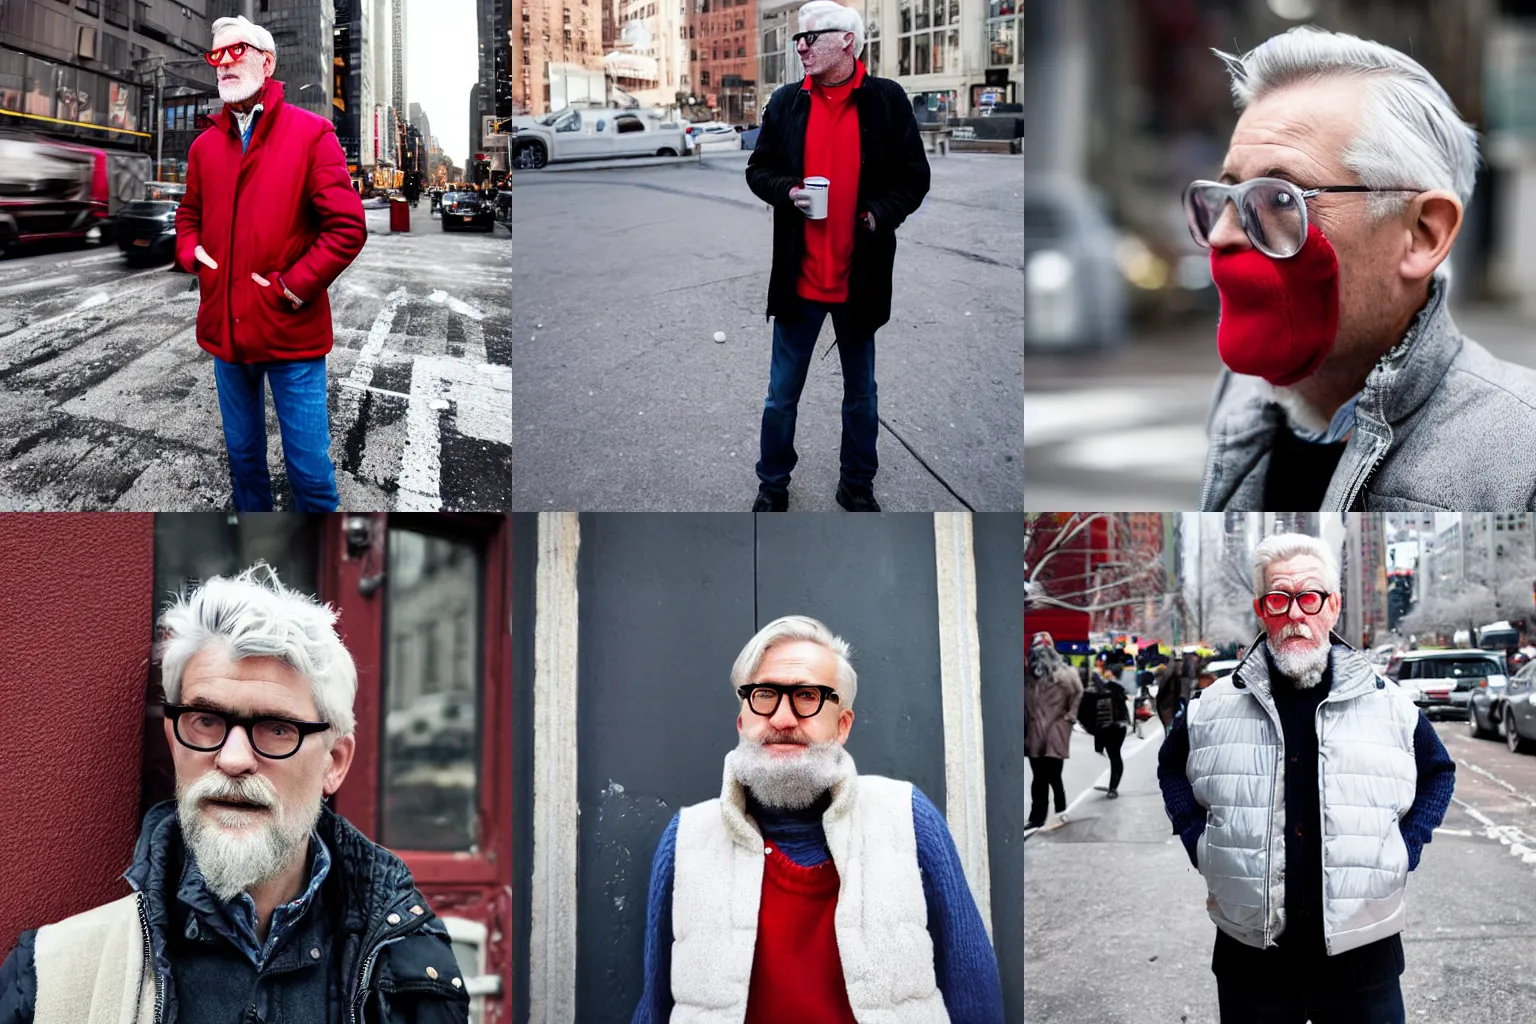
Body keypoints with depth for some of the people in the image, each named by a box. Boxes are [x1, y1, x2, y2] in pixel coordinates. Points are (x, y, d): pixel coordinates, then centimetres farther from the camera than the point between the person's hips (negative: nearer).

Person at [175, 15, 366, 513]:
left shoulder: (311, 133, -6)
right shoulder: (205, 144, 10)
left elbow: (347, 226, -10)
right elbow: (189, 214, 24)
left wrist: (295, 286, -15)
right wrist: (191, 255, 3)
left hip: (291, 331, -5)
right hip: (226, 330, 5)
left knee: (309, 469, -2)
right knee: (243, 455, 16)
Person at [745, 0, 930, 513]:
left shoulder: (887, 100, -4)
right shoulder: (787, 101, 2)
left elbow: (914, 177, -1)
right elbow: (758, 170, 9)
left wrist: (881, 213, -18)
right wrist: (786, 191, -12)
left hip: (860, 275, -1)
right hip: (799, 275, 1)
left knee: (860, 393, 14)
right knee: (782, 394, 8)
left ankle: (857, 485, 30)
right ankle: (773, 486, 24)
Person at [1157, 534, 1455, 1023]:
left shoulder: (1391, 703, 1)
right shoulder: (1213, 706, 2)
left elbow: (1438, 772, 17)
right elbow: (1172, 767, 21)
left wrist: (1405, 850, 5)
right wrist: (1199, 841, 8)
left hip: (1363, 948, 0)